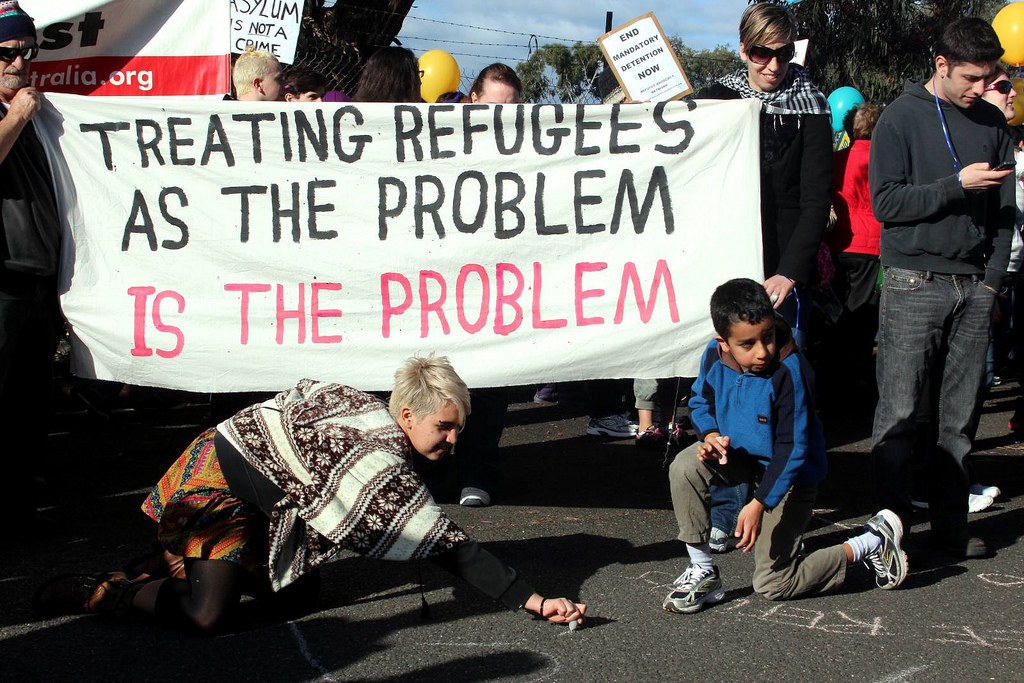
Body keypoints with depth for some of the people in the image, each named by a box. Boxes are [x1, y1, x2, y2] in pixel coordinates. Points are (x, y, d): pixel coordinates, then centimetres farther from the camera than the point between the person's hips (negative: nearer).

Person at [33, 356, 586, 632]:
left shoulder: (363, 405, -2)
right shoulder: (380, 462, -28)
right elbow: (448, 545, -27)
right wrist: (531, 601, -26)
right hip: (216, 483, -10)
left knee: (297, 589, 12)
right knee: (205, 615, -22)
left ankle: (175, 566, 22)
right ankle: (99, 593, -1)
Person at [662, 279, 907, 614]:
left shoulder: (789, 372, -31)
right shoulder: (714, 356, -16)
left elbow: (791, 450, -26)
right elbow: (700, 401, 4)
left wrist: (759, 504, -29)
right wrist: (709, 435, -18)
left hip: (790, 473, -5)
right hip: (740, 454, 5)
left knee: (772, 585, -4)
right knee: (685, 466, -26)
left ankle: (874, 541, 12)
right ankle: (703, 572, -11)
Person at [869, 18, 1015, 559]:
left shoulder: (993, 123, 13)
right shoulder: (901, 118, 0)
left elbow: (1004, 208, 15)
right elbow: (885, 201, -8)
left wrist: (993, 278, 6)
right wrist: (957, 184, -14)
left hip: (973, 287, 4)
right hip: (913, 284, -4)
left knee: (958, 417, 6)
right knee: (899, 413, -3)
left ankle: (951, 525, 13)